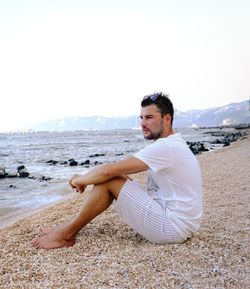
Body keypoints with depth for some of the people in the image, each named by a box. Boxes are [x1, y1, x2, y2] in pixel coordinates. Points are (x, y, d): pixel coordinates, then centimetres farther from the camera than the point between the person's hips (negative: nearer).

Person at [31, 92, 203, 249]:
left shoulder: (165, 147, -21)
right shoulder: (172, 145, 12)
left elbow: (108, 170, -22)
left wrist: (79, 180, -4)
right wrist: (85, 178, 8)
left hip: (173, 227, -10)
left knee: (109, 180, -14)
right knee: (116, 178, 5)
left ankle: (67, 233, 0)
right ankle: (70, 228, 10)